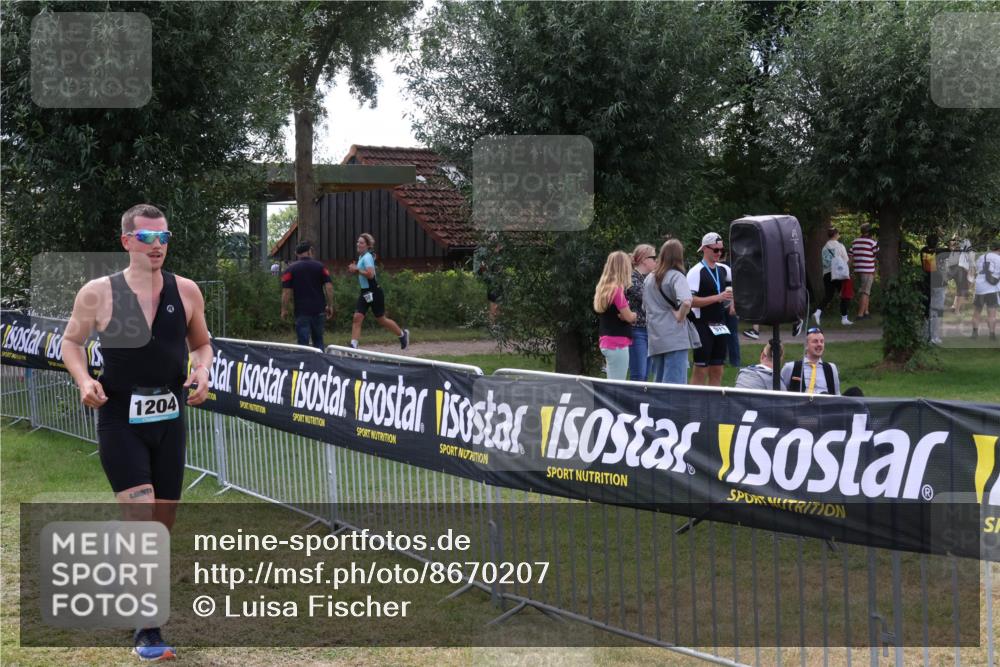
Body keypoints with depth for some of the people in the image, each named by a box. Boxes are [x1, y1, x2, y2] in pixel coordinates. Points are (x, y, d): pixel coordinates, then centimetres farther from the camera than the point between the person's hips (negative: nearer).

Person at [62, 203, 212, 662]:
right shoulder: (98, 293, -6)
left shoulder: (186, 291, 1)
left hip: (170, 420, 4)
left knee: (162, 524, 11)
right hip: (120, 421, -4)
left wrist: (202, 372, -7)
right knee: (142, 519, -13)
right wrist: (84, 381, -12)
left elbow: (201, 342, 14)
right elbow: (71, 341, 7)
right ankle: (147, 630, -4)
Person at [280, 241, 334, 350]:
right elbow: (329, 287, -2)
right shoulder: (320, 266, 5)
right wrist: (330, 306, 6)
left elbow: (286, 291, -5)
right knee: (318, 340, 15)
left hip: (301, 311, -2)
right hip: (319, 310, 2)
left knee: (303, 341, -1)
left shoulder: (290, 269, 1)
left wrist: (284, 310, 3)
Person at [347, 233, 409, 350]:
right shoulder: (361, 256, 11)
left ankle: (402, 334, 27)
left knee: (381, 319, 6)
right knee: (357, 318, -5)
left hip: (373, 292, -9)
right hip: (365, 292, 9)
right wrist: (354, 269, 8)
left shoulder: (367, 257, -17)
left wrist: (357, 269, -21)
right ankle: (353, 345, -8)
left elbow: (370, 274, -30)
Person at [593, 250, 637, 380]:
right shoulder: (617, 289, -15)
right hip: (617, 344, -9)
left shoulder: (604, 288, 12)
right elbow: (629, 317, -13)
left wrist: (630, 314, -2)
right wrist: (635, 314, 8)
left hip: (607, 342, 9)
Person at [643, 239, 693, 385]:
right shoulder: (676, 276, -9)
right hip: (675, 339, -6)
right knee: (675, 385, -6)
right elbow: (686, 302, -24)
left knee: (658, 383, 15)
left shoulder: (649, 278, 11)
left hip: (654, 340, 6)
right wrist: (680, 317, -9)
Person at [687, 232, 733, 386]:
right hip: (703, 325, -7)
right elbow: (691, 301, -19)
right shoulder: (696, 272, -10)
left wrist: (733, 302, 16)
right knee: (701, 370, -5)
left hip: (720, 326, 7)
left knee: (717, 370, 9)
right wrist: (718, 297, -21)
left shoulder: (723, 270, 10)